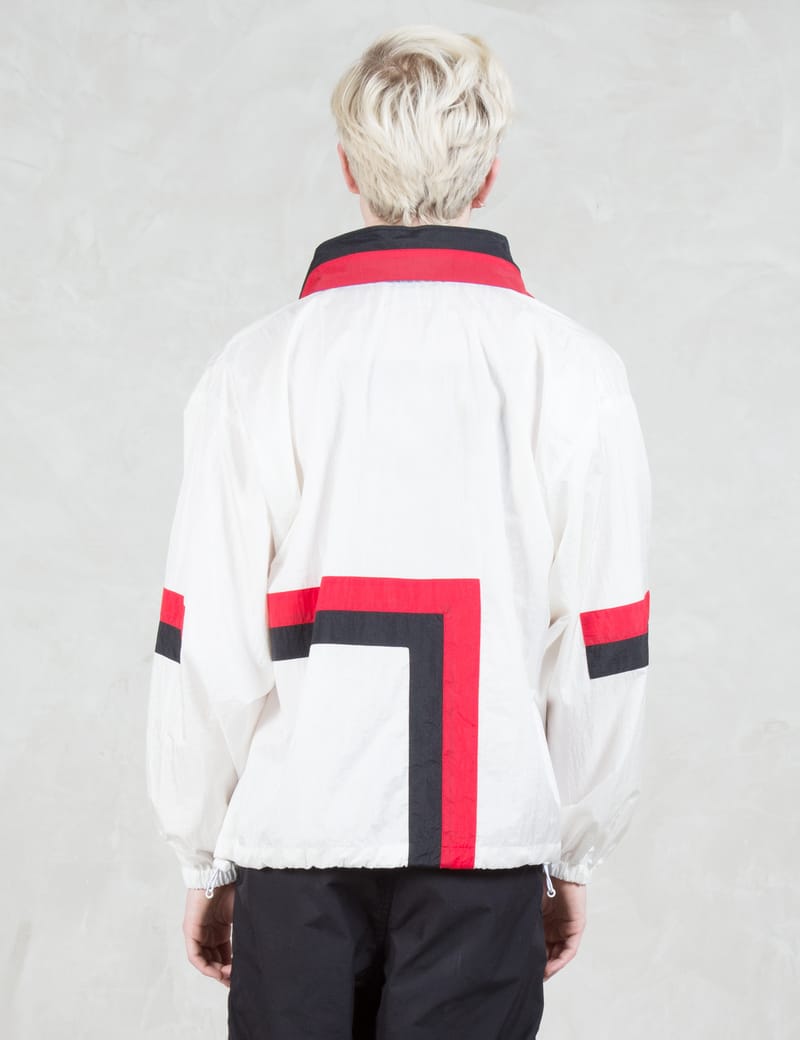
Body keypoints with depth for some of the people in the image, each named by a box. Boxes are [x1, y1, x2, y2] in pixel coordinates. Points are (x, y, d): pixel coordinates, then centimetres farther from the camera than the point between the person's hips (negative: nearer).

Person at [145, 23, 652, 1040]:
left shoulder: (255, 368, -4)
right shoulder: (577, 373, -3)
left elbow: (205, 653, -4)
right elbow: (604, 654, -1)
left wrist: (203, 860, 8)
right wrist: (575, 858, 11)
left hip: (300, 836, 0)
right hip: (488, 839, 0)